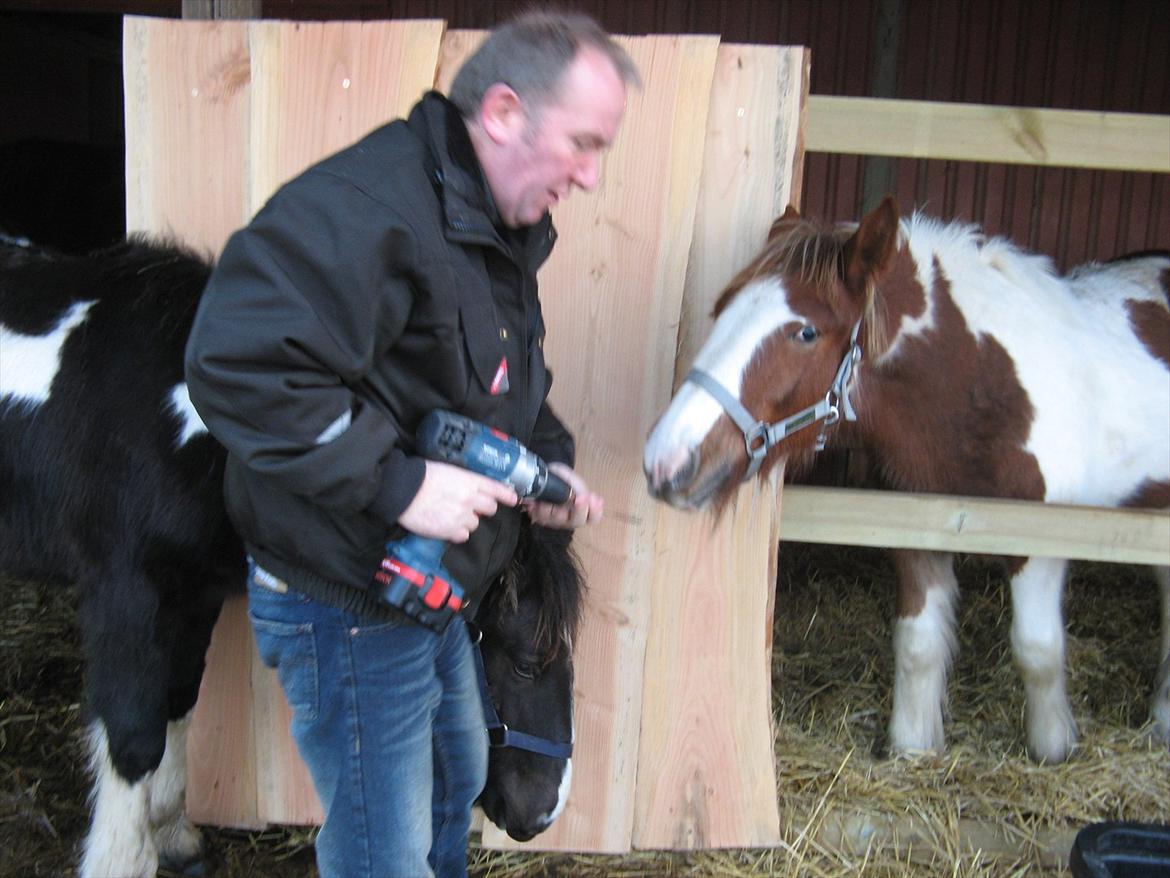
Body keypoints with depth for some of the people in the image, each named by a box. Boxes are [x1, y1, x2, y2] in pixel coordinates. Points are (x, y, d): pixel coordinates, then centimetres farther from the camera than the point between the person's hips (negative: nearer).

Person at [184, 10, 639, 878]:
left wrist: (547, 462, 2)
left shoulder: (503, 229, 7)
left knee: (457, 780, 30)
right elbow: (238, 368, -35)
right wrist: (399, 483, -32)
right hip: (347, 603, -9)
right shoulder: (366, 205, -27)